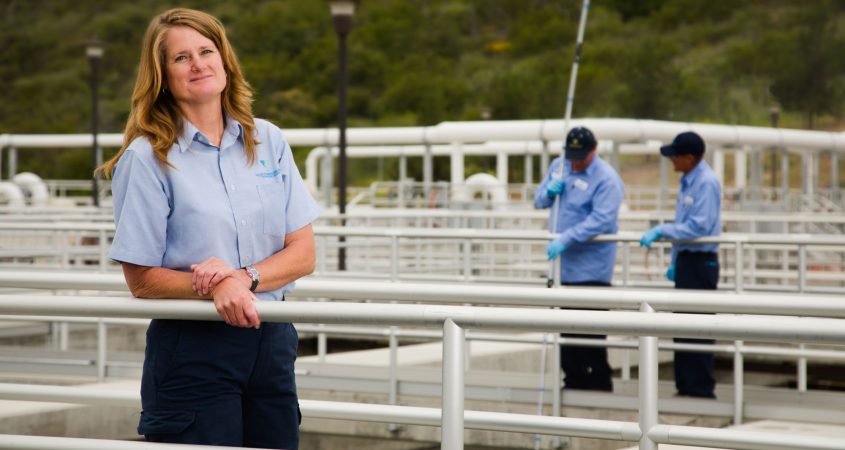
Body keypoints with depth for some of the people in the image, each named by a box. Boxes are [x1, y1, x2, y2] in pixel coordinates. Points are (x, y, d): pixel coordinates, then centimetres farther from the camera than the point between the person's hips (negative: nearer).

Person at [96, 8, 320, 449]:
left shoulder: (268, 141, 7)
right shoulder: (147, 157, -5)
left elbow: (302, 252, 4)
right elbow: (141, 279, -7)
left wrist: (245, 278, -15)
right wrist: (215, 288, -23)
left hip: (271, 343, 4)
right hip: (192, 350, -4)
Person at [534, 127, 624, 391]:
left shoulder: (606, 179, -14)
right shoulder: (558, 166, 9)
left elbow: (600, 221, -24)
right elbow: (539, 200, 18)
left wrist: (564, 240, -30)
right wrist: (549, 191, -6)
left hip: (590, 268, -7)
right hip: (563, 264, 7)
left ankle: (600, 382, 1)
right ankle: (574, 379, 20)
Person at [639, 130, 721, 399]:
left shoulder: (706, 183, -16)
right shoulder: (688, 182, 13)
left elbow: (698, 226, -23)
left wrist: (661, 231, -21)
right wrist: (674, 263, 22)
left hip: (701, 262, -10)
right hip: (686, 260, 10)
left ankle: (701, 388, -1)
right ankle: (685, 385, 20)